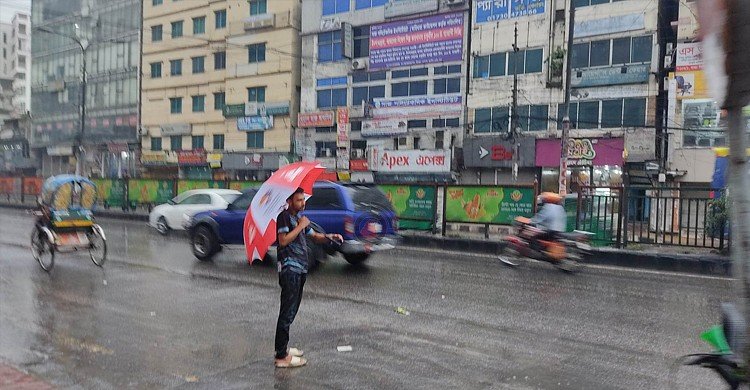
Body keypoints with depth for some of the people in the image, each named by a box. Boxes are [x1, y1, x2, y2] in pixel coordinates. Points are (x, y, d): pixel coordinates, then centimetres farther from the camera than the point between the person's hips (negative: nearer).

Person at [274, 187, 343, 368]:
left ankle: (283, 348, 25)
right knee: (287, 313, -9)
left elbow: (315, 237, 22)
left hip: (300, 269, 10)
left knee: (292, 311, 15)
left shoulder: (299, 218, 20)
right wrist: (300, 226, -16)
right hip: (290, 269, -10)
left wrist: (329, 237, 4)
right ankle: (281, 357, -6)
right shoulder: (284, 216, -8)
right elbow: (283, 240, -21)